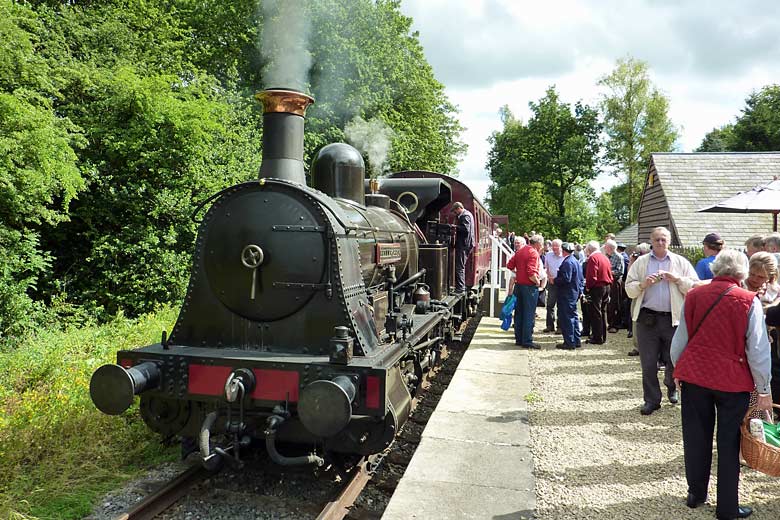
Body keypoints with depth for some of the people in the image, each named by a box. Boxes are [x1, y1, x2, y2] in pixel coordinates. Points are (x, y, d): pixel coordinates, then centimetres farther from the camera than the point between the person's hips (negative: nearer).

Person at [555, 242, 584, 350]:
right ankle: (576, 341, 23)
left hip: (567, 294, -10)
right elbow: (580, 278, 17)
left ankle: (569, 342, -1)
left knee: (566, 318, -4)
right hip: (575, 292, 10)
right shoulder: (575, 261, 13)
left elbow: (566, 279, -26)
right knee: (573, 316, 16)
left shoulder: (567, 262, -19)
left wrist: (554, 280, -12)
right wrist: (580, 290, 20)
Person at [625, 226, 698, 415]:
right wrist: (643, 283, -13)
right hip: (647, 318, 0)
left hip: (673, 318, 0)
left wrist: (677, 279, -13)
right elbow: (629, 289, 5)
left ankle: (672, 386, 38)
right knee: (648, 363, 2)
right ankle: (651, 400, 14)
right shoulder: (640, 262, 9)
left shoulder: (681, 262, 8)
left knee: (674, 360, 7)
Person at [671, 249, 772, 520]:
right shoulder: (749, 301, -9)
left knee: (697, 439, 15)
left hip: (694, 375, 3)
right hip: (733, 381, -2)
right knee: (728, 444, 10)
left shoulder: (693, 295, -1)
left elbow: (679, 340, 4)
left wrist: (678, 370, 18)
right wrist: (764, 390, 2)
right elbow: (758, 350, -8)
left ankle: (696, 493, 30)